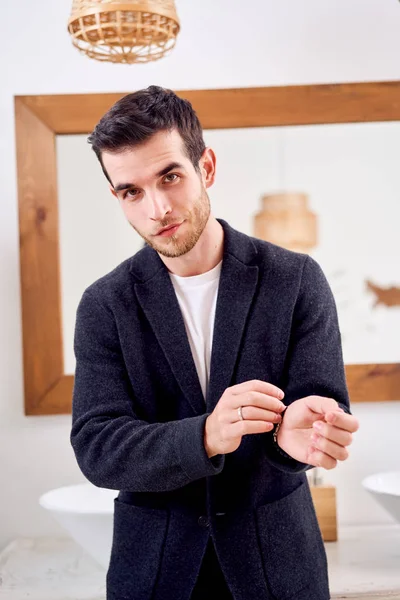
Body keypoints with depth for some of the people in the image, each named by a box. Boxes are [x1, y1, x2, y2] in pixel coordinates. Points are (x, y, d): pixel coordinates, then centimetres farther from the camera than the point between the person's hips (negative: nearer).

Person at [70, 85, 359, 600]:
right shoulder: (103, 306, -7)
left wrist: (294, 431, -36)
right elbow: (96, 449, -14)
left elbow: (328, 409, -11)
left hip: (277, 555, 0)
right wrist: (207, 437, -32)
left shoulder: (297, 279, -9)